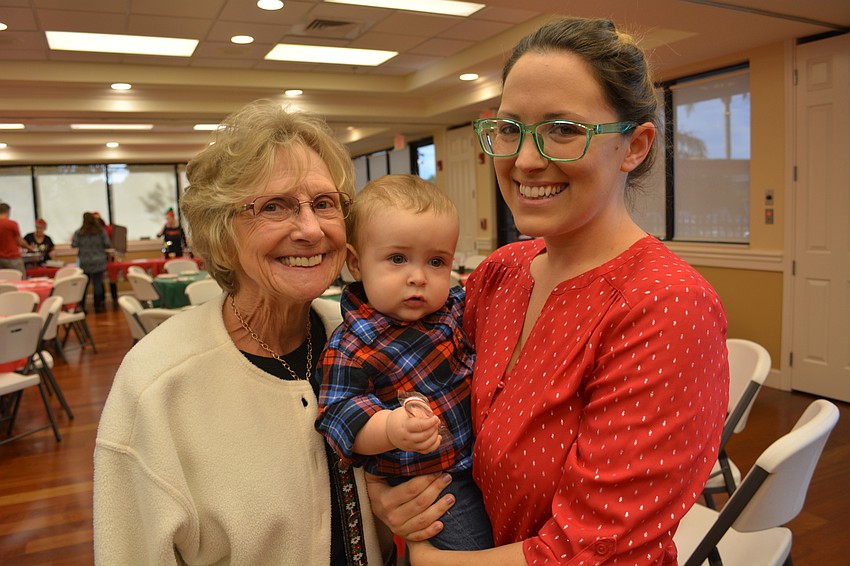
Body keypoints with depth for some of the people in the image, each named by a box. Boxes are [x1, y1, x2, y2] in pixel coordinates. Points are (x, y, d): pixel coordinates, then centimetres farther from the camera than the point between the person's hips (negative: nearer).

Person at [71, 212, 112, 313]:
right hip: (99, 263, -1)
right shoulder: (101, 231, -4)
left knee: (83, 284, 9)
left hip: (84, 264, 1)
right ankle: (98, 306, 4)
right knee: (98, 283, 2)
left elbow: (74, 245, -4)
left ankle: (81, 306, 11)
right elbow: (108, 245, -6)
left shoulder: (79, 233, -4)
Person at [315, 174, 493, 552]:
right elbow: (340, 414, -24)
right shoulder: (352, 348, -19)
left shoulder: (454, 306, 0)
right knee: (475, 547, -9)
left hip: (486, 457, 7)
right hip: (427, 482, -6)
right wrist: (391, 429, -40)